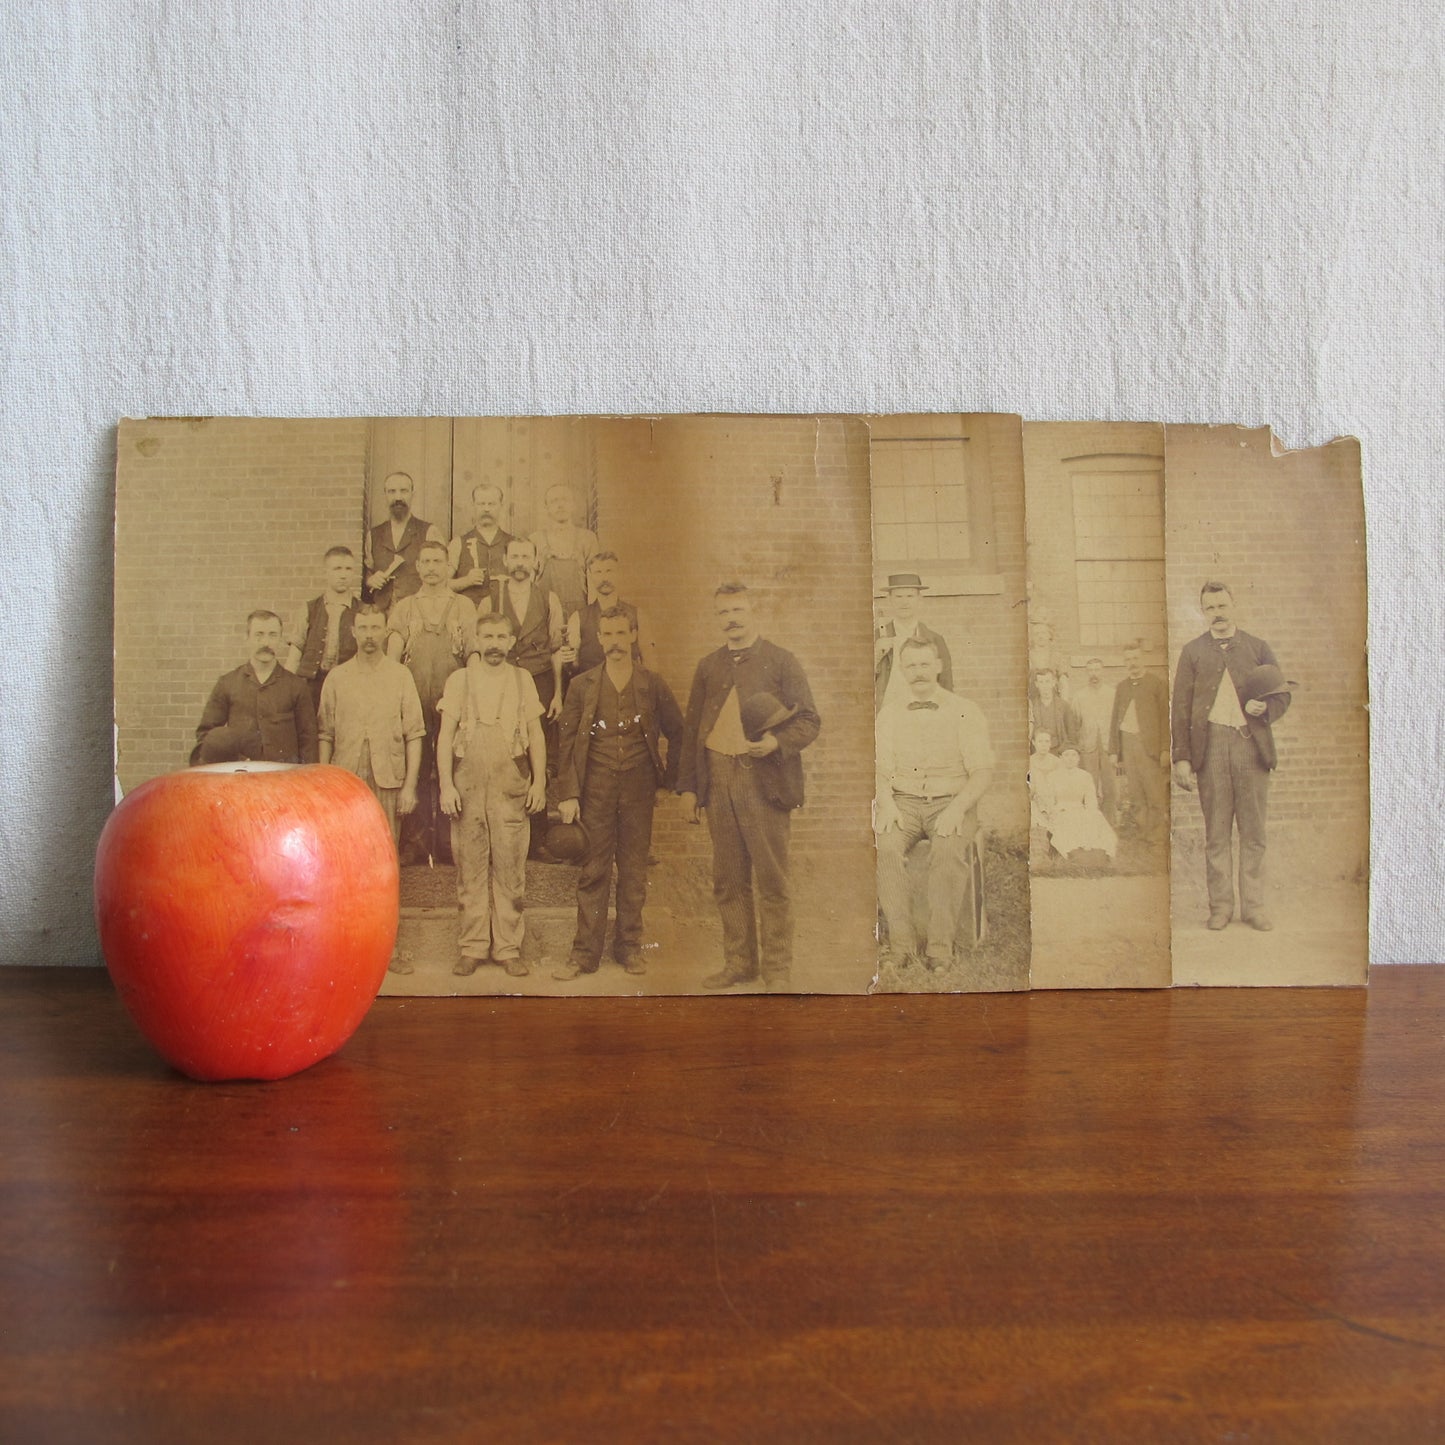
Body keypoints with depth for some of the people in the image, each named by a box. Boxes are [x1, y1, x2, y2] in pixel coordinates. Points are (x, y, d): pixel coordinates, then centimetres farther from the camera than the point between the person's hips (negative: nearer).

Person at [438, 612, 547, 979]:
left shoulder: (522, 679, 11)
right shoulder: (459, 680, 8)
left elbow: (535, 734, 11)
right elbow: (445, 735, 5)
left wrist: (539, 781, 3)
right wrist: (446, 785, -5)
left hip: (511, 788, 0)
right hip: (468, 787, 0)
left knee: (510, 870, 0)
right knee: (470, 869, 3)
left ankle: (508, 948, 7)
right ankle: (472, 948, 10)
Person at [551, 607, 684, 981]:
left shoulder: (653, 685, 6)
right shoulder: (582, 686, 5)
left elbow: (677, 732, 15)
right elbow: (568, 743, 3)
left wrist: (668, 776, 9)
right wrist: (568, 793, -4)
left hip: (638, 787, 1)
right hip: (596, 789, 0)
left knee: (634, 870, 6)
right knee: (593, 871, 1)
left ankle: (629, 947, 16)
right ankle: (585, 953, 6)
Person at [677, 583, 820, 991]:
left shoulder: (780, 661, 4)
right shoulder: (708, 666, 16)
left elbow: (809, 720, 1)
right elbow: (691, 729, 16)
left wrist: (778, 742, -18)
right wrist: (687, 786, 9)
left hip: (764, 782, -4)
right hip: (718, 782, 4)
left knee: (772, 880, -1)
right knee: (728, 881, 8)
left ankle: (778, 969, 9)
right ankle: (739, 963, 19)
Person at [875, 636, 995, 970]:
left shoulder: (965, 712, 5)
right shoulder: (890, 713, 13)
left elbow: (982, 772, 0)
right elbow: (881, 769, 9)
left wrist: (957, 808, -17)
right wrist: (886, 802, -12)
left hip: (951, 801, -2)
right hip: (903, 801, 2)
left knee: (949, 850, -34)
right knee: (886, 846, -30)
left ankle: (941, 946, -27)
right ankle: (901, 940, -25)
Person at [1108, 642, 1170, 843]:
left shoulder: (1156, 682, 2)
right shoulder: (1121, 687, 15)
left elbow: (1165, 716, -2)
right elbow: (1115, 719, 16)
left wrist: (1165, 749, -8)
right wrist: (1113, 750, 10)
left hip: (1150, 745, -4)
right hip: (1127, 743, 4)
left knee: (1156, 795, -5)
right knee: (1136, 797, 5)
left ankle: (1157, 838, 3)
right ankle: (1142, 838, 10)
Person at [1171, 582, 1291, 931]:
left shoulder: (1258, 648, 13)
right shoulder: (1192, 652, 10)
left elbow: (1283, 693, 16)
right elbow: (1180, 708, 6)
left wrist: (1266, 709, -8)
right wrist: (1181, 757, -2)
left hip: (1252, 744, 1)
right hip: (1210, 745, -1)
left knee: (1253, 831, 2)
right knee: (1216, 831, 2)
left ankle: (1253, 906, 10)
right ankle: (1220, 906, 9)